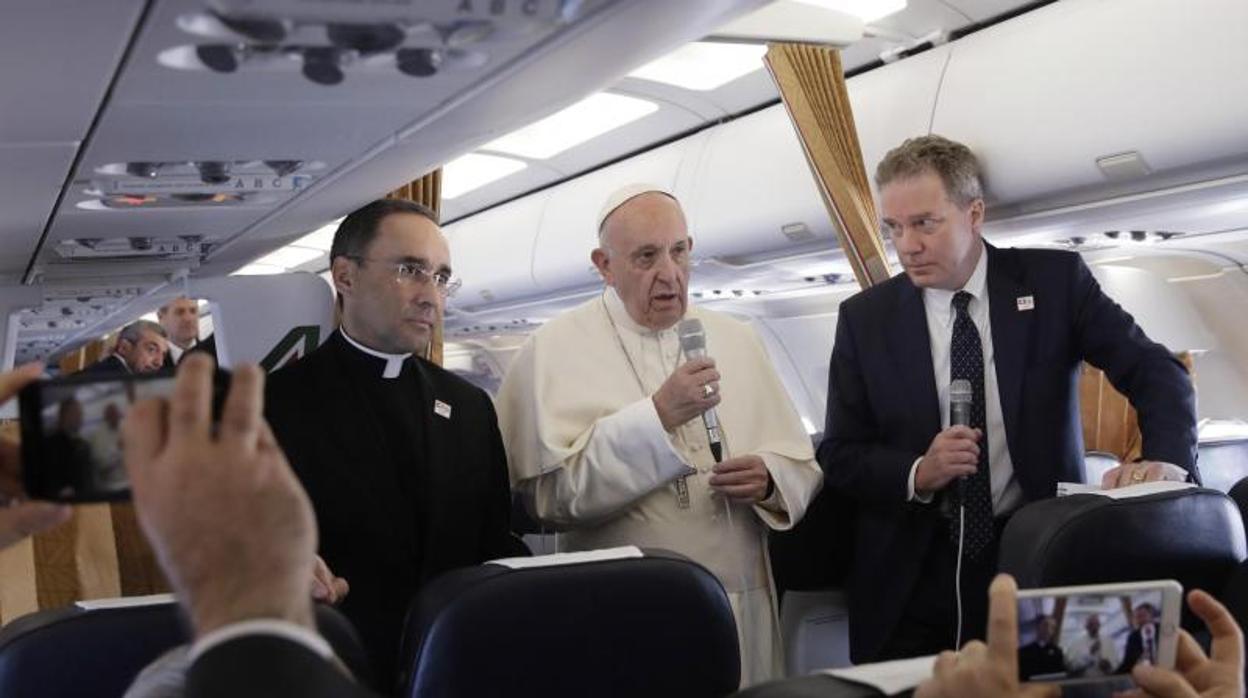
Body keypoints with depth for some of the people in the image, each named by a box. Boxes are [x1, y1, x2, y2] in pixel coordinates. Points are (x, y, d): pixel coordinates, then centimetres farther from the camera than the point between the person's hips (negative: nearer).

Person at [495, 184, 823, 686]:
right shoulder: (555, 349, -6)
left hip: (740, 609, 4)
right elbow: (549, 490, -17)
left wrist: (767, 478, -12)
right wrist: (657, 417, -23)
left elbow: (799, 465, 9)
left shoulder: (736, 341, 8)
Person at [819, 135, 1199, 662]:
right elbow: (839, 456, 2)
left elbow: (1157, 373, -6)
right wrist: (917, 474, -18)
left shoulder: (1054, 281, -2)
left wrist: (1166, 462, -26)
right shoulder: (864, 318, 1)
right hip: (911, 581, 1)